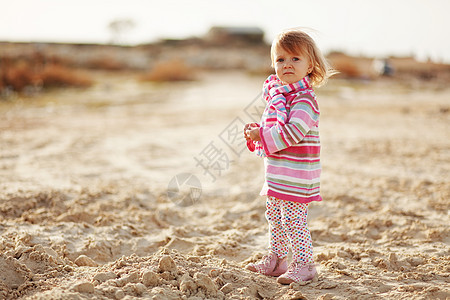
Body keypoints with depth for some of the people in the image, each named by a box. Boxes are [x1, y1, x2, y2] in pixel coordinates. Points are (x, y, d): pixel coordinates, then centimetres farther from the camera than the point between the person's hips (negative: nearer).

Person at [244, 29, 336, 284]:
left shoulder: (304, 99, -17)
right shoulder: (277, 95, 12)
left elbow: (293, 132, -27)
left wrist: (262, 135, -20)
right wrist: (256, 132, 2)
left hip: (296, 174, -10)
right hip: (277, 173, 10)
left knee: (294, 219, -4)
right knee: (274, 216, 18)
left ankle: (304, 264, 9)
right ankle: (277, 259, 31)